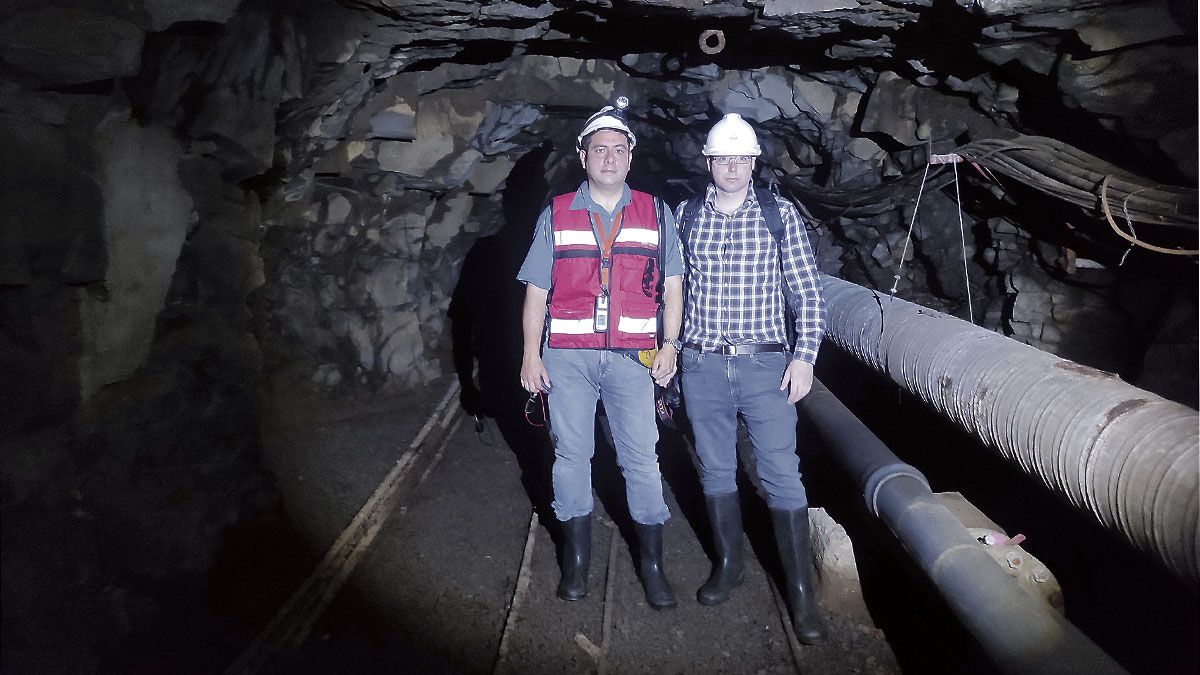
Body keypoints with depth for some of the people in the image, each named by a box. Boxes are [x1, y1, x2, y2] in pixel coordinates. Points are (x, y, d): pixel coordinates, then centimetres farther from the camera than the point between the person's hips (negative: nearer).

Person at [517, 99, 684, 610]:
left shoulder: (656, 215, 8)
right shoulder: (556, 216, 7)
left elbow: (672, 285, 8)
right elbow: (536, 291, 6)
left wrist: (669, 346, -2)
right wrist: (530, 355, 0)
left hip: (632, 357, 0)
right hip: (567, 357, 1)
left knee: (642, 459, 2)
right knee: (571, 455, 8)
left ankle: (651, 563, 17)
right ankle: (576, 559, 23)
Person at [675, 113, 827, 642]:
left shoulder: (779, 214, 1)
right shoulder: (685, 216, 6)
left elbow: (807, 291, 1)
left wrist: (804, 357, -7)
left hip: (765, 366, -2)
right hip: (701, 366, 2)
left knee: (782, 475, -2)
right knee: (715, 471, 13)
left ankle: (801, 593, 10)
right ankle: (728, 566, 31)